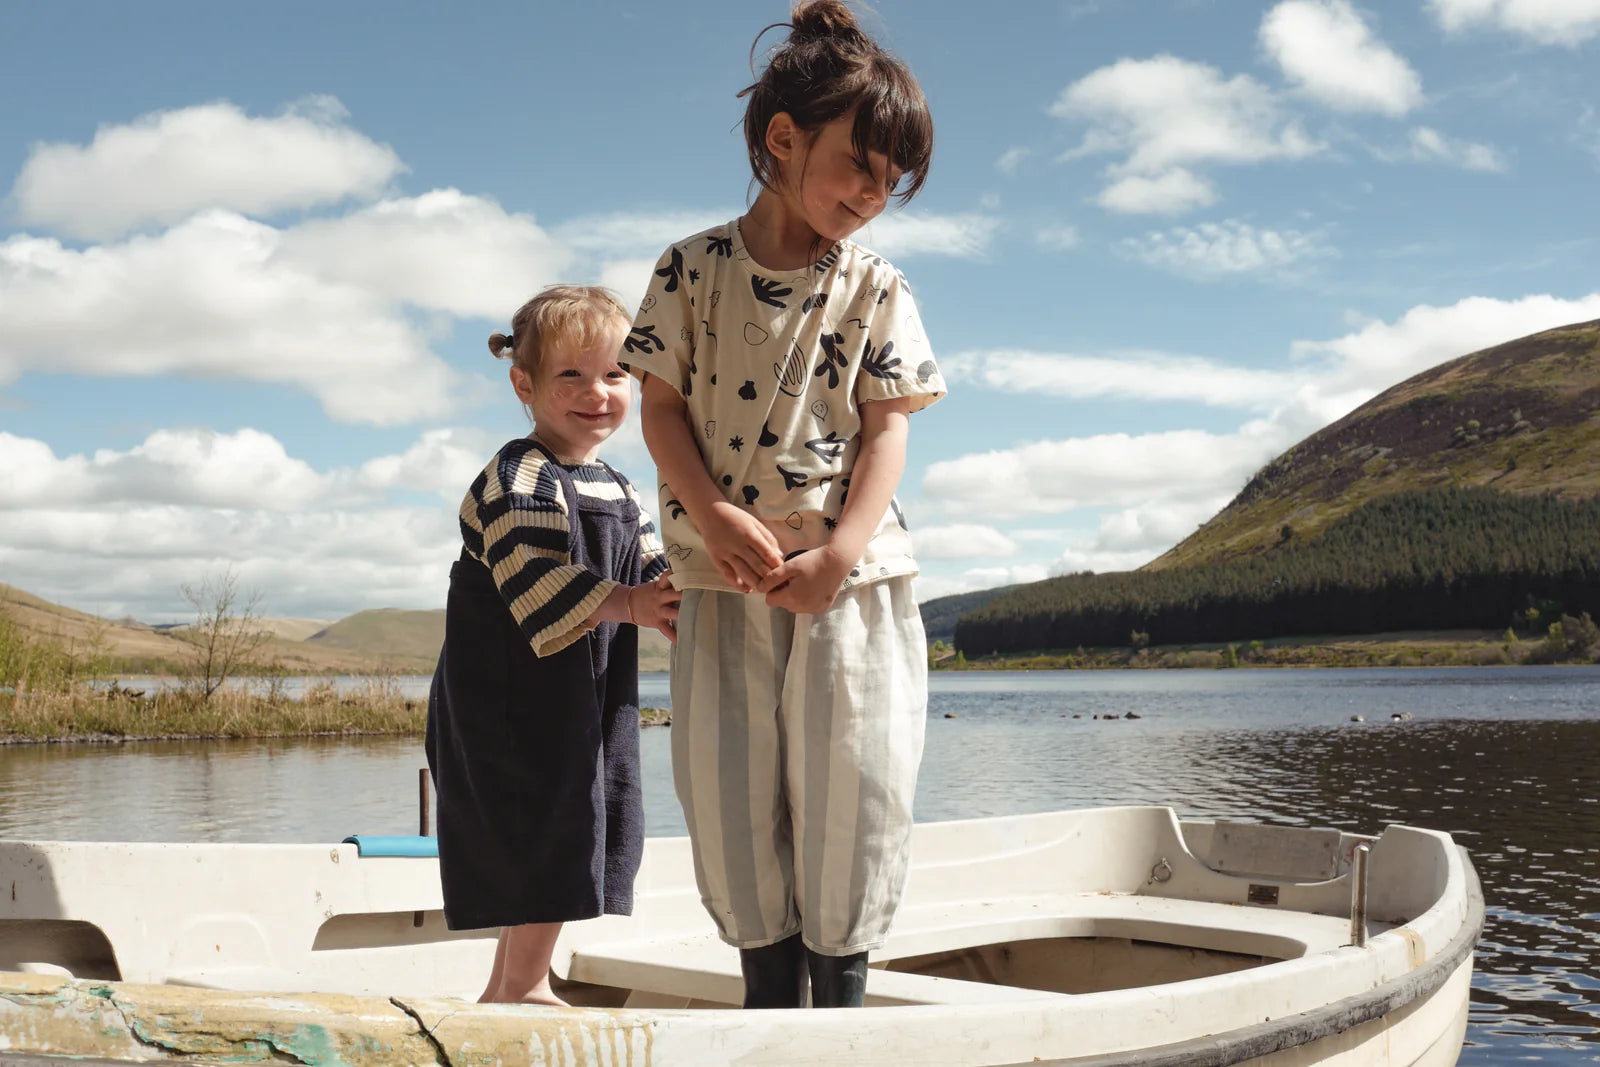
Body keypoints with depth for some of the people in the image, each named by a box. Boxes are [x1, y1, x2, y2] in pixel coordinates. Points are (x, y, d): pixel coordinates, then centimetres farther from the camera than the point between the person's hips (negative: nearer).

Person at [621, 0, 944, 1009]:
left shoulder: (877, 288, 3)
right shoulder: (696, 266, 3)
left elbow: (888, 430, -1)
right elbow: (662, 405, 1)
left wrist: (837, 555, -14)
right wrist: (716, 518, -14)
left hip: (851, 573, 0)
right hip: (726, 577, 1)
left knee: (851, 788, 0)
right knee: (729, 793, 4)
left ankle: (840, 995, 15)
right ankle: (772, 1007, 17)